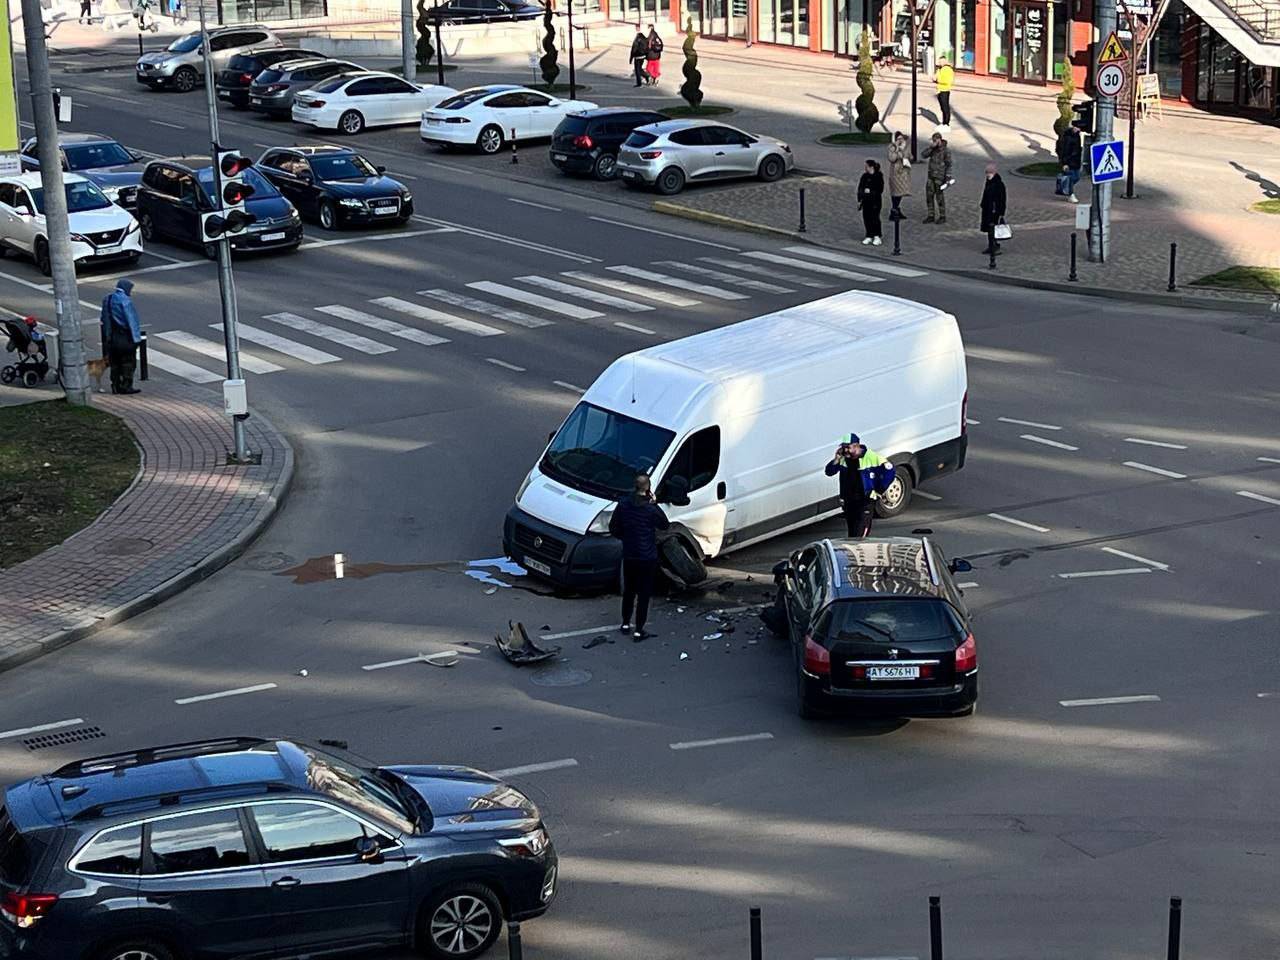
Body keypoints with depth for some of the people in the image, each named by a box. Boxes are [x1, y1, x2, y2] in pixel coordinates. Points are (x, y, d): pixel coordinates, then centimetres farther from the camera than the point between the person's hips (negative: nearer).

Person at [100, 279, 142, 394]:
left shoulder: (107, 299, 9)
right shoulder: (125, 300, -14)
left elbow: (104, 319, 12)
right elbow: (131, 320, -16)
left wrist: (107, 336, 15)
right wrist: (135, 336, -13)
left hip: (111, 337, 7)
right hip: (124, 337, -7)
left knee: (115, 363, 12)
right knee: (127, 362, 2)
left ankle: (116, 386, 14)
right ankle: (126, 386, 2)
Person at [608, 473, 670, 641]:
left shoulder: (623, 505, -6)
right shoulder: (651, 509, -17)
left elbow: (613, 528, 1)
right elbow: (664, 525, 0)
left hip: (629, 556, 4)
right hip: (647, 557, -4)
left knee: (628, 591, 21)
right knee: (644, 594, 4)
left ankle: (626, 624, 31)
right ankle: (639, 631, 5)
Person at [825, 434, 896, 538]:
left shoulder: (872, 457, -14)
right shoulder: (843, 459, 2)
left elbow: (890, 472, -10)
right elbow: (829, 472, 2)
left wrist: (879, 491, -7)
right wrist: (837, 459, -13)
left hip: (866, 502, -6)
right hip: (849, 502, 6)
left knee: (860, 535, -15)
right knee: (851, 534, 13)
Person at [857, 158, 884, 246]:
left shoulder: (878, 176, -8)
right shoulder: (865, 176, 6)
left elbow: (880, 189, -8)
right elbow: (860, 188, 10)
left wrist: (870, 191, -18)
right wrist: (859, 200, 6)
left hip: (875, 200, -5)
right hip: (866, 201, 5)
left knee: (875, 218, -5)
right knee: (866, 218, 5)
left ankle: (877, 237, 6)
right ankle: (869, 236, 16)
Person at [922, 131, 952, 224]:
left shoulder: (946, 150, -10)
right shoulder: (933, 149, 7)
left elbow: (948, 164, -9)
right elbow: (924, 155, -3)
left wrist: (947, 177, -13)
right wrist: (931, 146, -13)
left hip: (939, 177, -6)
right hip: (931, 175, 6)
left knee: (940, 197, -1)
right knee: (929, 196, 7)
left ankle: (942, 217, 10)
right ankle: (931, 216, 16)